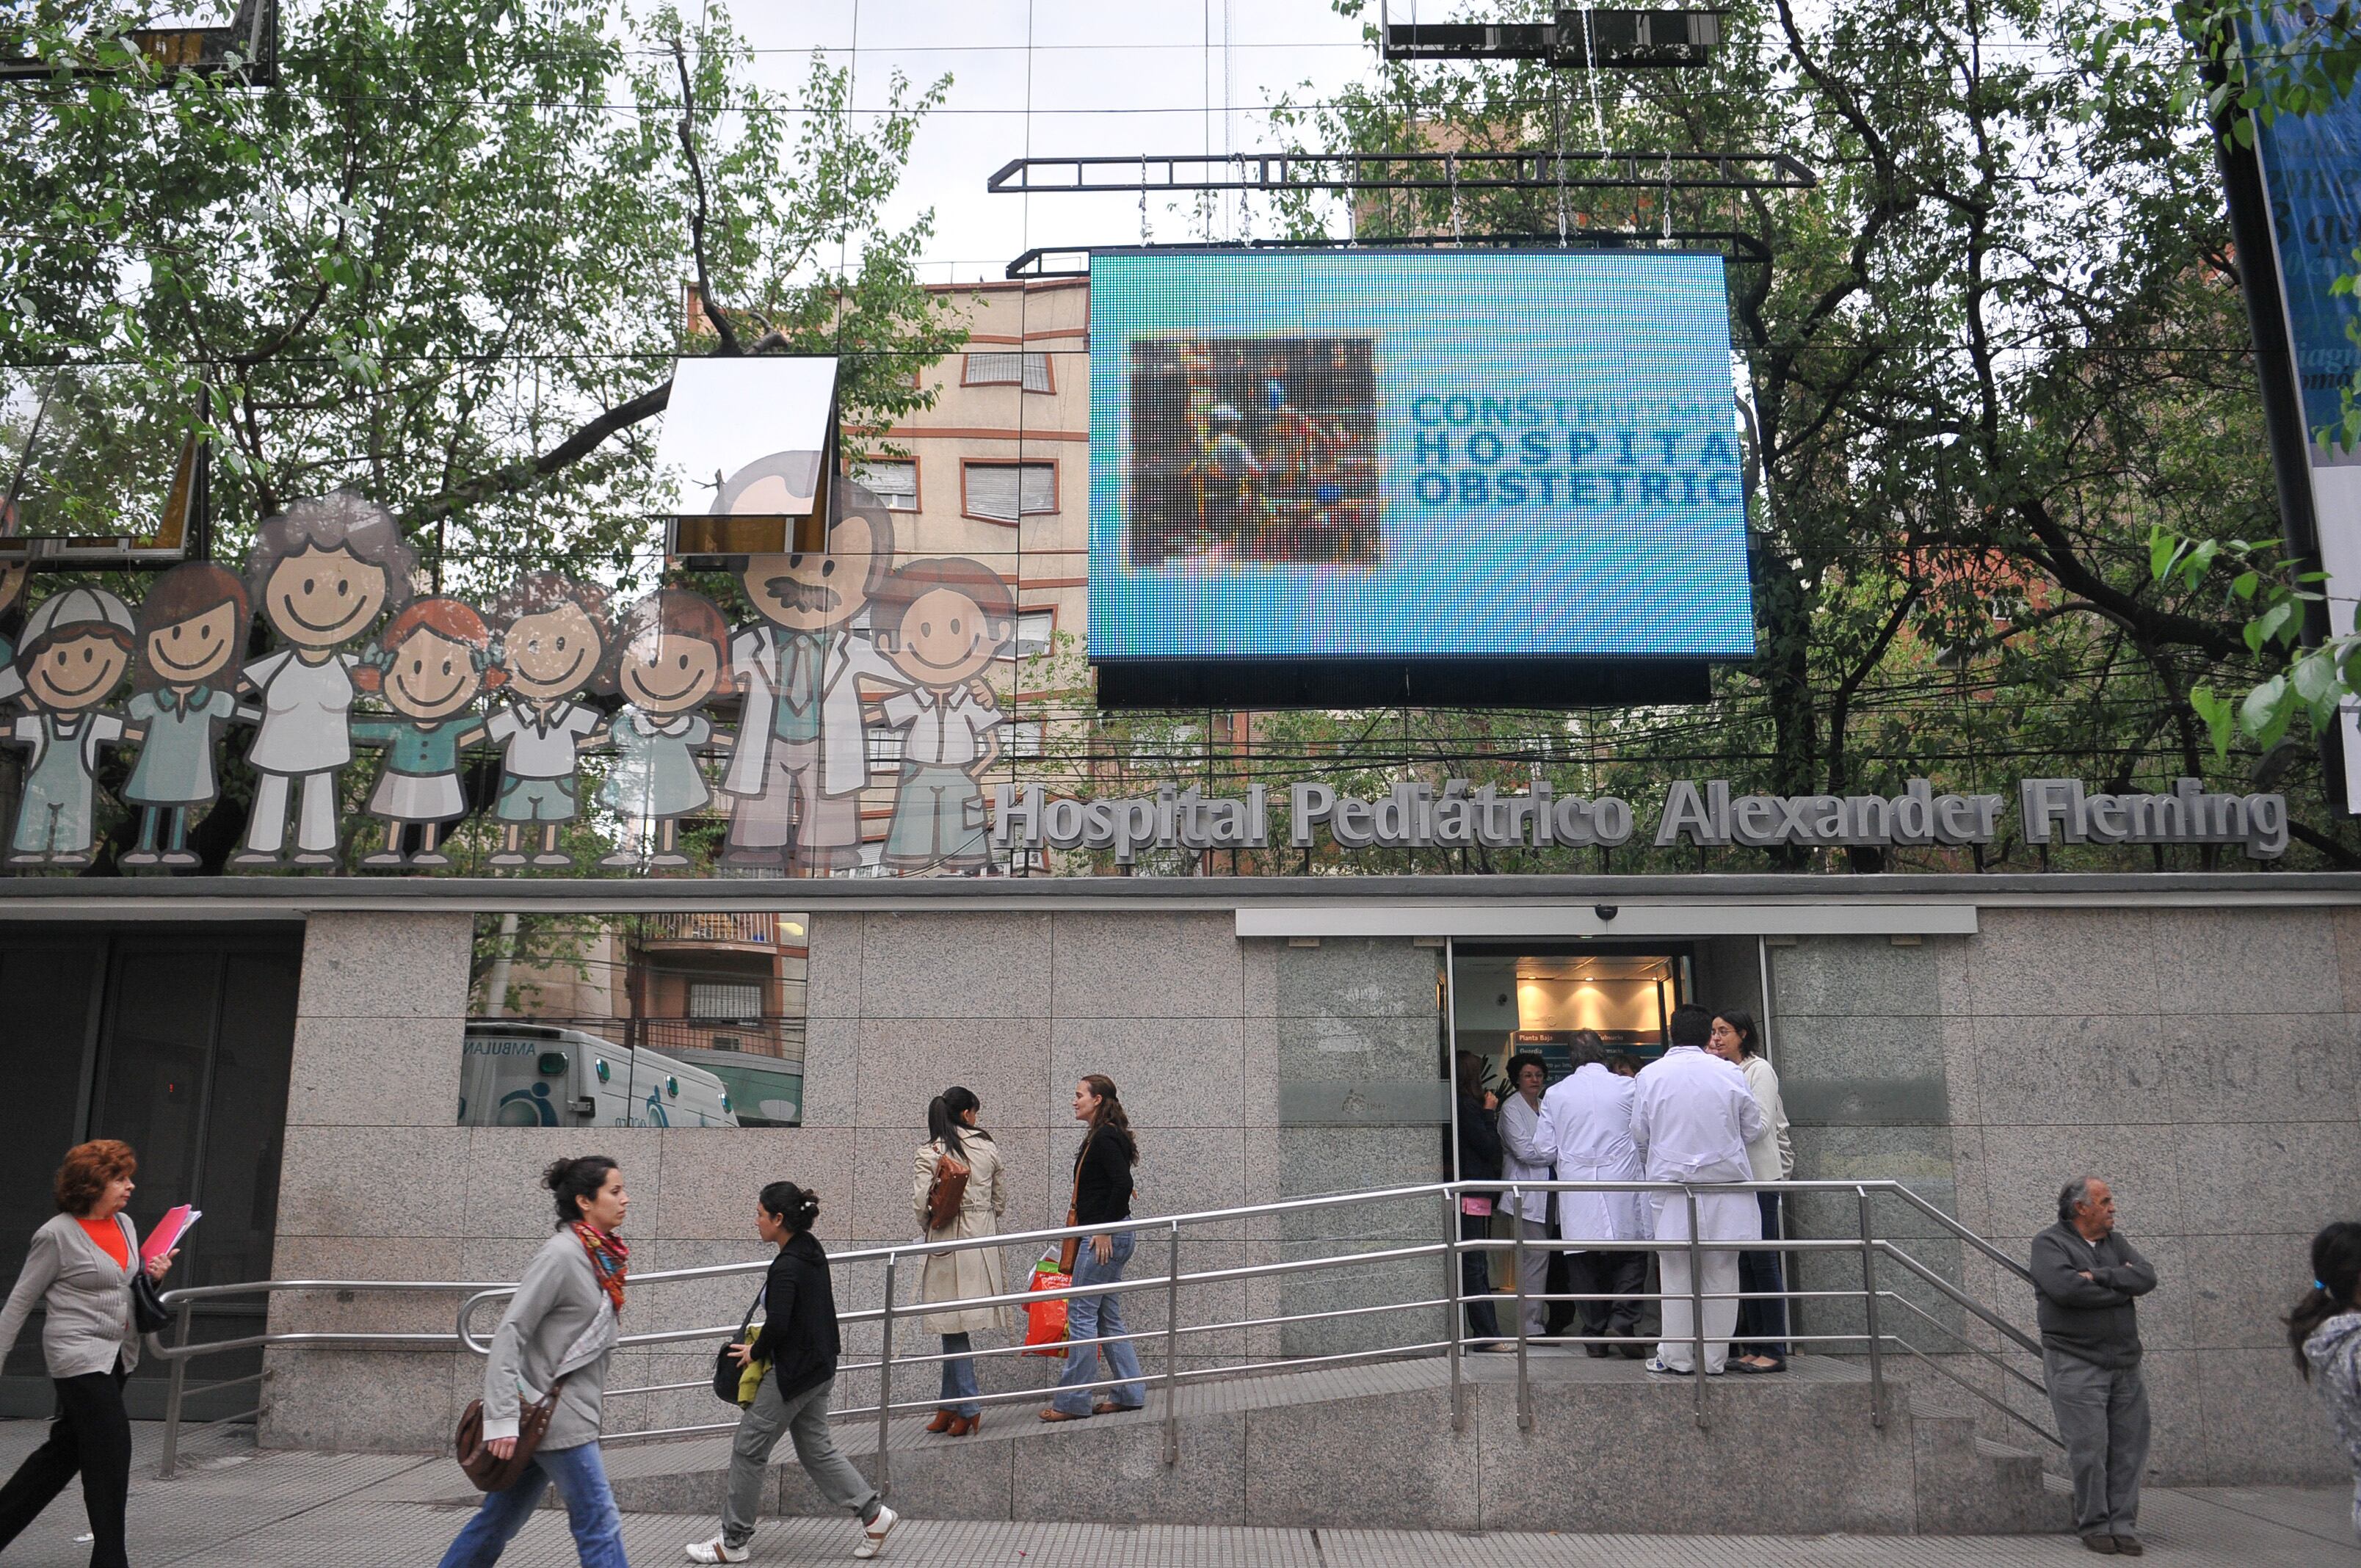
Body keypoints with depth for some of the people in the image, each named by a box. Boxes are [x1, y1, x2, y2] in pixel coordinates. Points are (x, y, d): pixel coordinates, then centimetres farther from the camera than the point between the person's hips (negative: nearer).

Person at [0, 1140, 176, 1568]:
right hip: (79, 1356, -7)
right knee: (111, 1446, -8)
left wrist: (153, 1275, 0)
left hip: (118, 1357, 7)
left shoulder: (125, 1224, 10)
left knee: (65, 1450, 14)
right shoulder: (57, 1235, -11)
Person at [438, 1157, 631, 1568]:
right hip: (553, 1414, -8)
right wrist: (502, 1418, -23)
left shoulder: (603, 1255, 7)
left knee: (501, 1518, 17)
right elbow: (509, 1333, -20)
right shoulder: (560, 1255, -18)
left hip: (572, 1408, 8)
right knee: (598, 1523, -4)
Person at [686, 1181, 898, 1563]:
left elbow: (778, 1325, -28)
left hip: (793, 1371, -10)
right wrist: (763, 1341, 14)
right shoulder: (812, 1250, 6)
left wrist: (755, 1352, -9)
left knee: (749, 1448, 5)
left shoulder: (787, 1266, -23)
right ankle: (874, 1513, 14)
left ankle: (733, 1542, 16)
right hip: (820, 1365, 10)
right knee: (815, 1447, 17)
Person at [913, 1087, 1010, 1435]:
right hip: (983, 1239, 3)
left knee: (954, 1325, 1)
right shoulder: (988, 1147, 2)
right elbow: (1001, 1198, 9)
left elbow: (922, 1200, -10)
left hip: (948, 1240, -3)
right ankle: (950, 1405, 17)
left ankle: (968, 1407, -3)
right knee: (955, 1328, 13)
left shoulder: (930, 1151, -7)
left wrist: (930, 1228, 9)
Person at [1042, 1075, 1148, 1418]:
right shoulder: (1099, 1137, 17)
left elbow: (1123, 1184, -24)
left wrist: (1105, 1230, -20)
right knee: (1107, 1316, 13)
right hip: (1105, 1236, 10)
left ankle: (1074, 1400, 0)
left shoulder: (1106, 1138, -14)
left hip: (1106, 1237, -10)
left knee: (1081, 1313, -5)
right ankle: (1129, 1392, 17)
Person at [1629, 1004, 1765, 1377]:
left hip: (1671, 1184, 0)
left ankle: (1677, 1357, 11)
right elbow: (1753, 1128, 6)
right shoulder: (1730, 1074, -4)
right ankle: (1714, 1358, 12)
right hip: (1724, 1185, 0)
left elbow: (1639, 1136, 3)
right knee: (1721, 1274, 8)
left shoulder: (1649, 1076, -3)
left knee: (1675, 1274, 7)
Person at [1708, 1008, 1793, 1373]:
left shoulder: (1759, 1069, -6)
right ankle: (1753, 1347, 13)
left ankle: (1774, 1351, -3)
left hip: (1759, 1177, -8)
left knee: (1763, 1262, -6)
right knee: (1744, 1264, 9)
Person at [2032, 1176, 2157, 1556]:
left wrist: (2099, 1277, -14)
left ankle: (2123, 1525, 14)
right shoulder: (2050, 1243, -4)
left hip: (2124, 1364, 6)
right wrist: (2121, 1287, -9)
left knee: (2129, 1446, 5)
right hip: (2077, 1364, -6)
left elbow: (2147, 1277, -1)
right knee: (2089, 1449, -4)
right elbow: (2066, 1287, -21)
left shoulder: (2115, 1242, 15)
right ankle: (2093, 1526, 8)